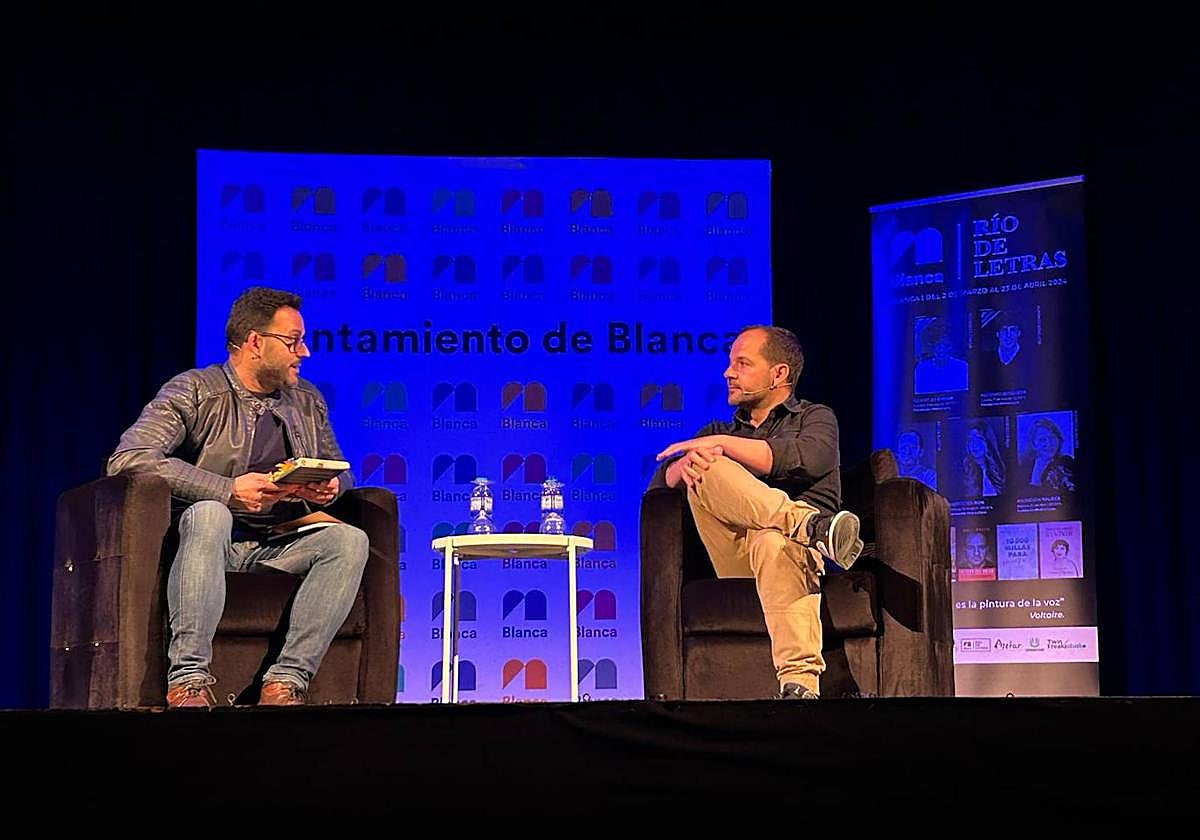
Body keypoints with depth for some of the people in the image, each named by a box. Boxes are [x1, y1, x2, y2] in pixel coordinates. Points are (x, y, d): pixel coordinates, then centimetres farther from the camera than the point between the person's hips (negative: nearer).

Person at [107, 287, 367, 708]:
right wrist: (229, 490, -23)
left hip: (279, 547, 4)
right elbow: (128, 458, -16)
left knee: (350, 539, -24)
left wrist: (330, 487, -2)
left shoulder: (307, 401, 16)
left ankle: (285, 681, -31)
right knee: (208, 514, -38)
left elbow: (340, 472, 26)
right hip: (214, 540, -4)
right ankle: (188, 678, -40)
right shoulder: (195, 391, -2)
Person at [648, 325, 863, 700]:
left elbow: (807, 459, -6)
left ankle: (798, 683, -60)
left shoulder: (815, 417, 21)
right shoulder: (719, 429, 33)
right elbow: (662, 482, 16)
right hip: (735, 558, 3)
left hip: (795, 541, -3)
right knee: (706, 469, -25)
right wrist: (687, 462, -10)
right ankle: (811, 526, -44)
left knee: (774, 541, -43)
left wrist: (720, 444, -7)